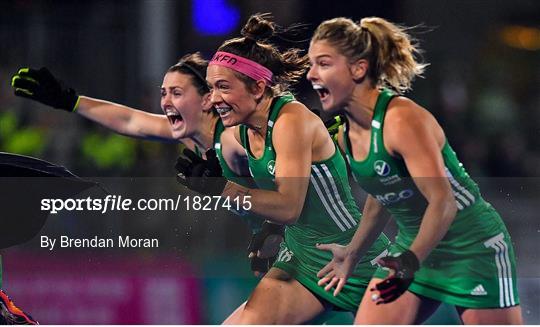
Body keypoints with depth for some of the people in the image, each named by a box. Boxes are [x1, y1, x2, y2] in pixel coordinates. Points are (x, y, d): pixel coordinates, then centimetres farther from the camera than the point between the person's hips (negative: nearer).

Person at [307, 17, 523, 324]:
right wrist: (353, 254, 23)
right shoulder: (347, 136, 1)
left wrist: (412, 260, -44)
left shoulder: (403, 119, -25)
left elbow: (443, 201, -32)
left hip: (475, 249, -8)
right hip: (412, 248, 8)